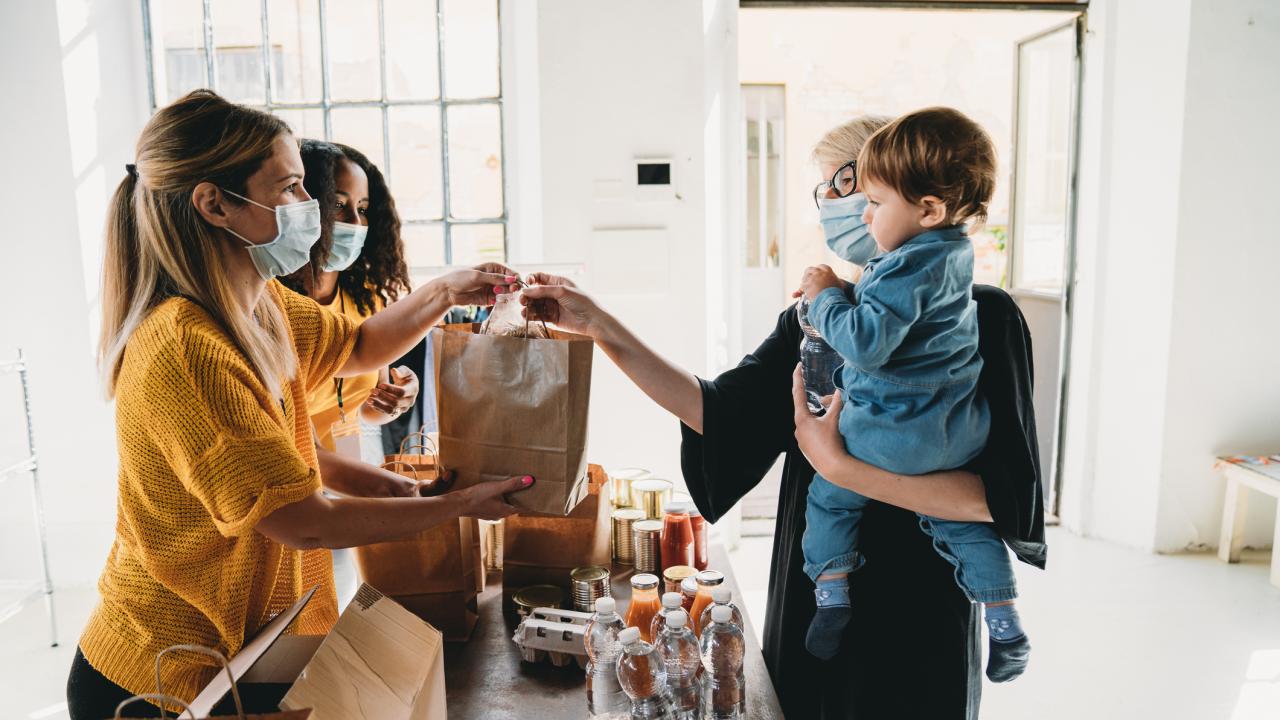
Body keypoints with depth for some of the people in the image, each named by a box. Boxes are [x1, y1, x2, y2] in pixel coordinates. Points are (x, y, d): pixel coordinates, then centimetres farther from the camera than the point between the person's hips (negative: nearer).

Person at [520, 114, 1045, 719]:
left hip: (915, 630, -4)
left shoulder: (981, 317, -13)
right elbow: (722, 413, -8)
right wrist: (599, 325, -13)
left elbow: (1006, 499, -20)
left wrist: (843, 468, -25)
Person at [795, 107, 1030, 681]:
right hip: (963, 431, 8)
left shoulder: (907, 268, -23)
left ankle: (831, 602, 18)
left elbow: (865, 342, -28)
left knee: (829, 497, 14)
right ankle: (1006, 627, 26)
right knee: (962, 518, 24)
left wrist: (826, 296, -15)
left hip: (895, 431, -8)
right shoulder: (956, 252, 7)